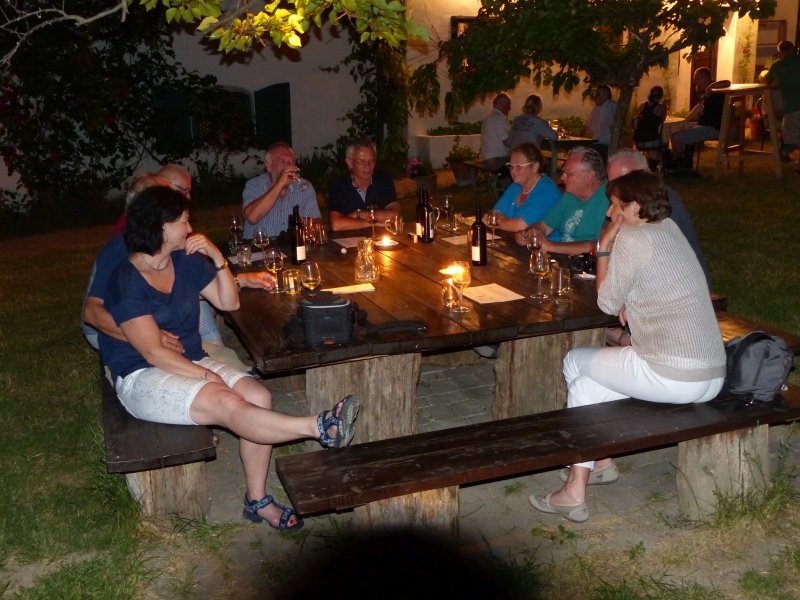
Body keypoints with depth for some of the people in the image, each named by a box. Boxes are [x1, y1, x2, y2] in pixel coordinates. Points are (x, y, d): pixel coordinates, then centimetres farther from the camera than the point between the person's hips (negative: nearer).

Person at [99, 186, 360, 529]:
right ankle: (319, 428, -31)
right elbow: (153, 352, -18)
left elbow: (229, 303, 8)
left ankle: (257, 500, -10)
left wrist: (218, 259, -6)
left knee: (259, 397, -19)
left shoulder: (186, 261, 5)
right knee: (227, 403, -32)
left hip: (191, 363, 7)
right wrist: (206, 376, -19)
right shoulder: (126, 281, -15)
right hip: (142, 378, -6)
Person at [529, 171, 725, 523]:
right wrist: (630, 303, 8)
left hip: (673, 376, -9)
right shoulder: (670, 229, 15)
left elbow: (608, 303, -3)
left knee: (575, 362, 12)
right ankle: (588, 476, 21)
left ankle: (602, 463, 22)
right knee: (585, 385, 18)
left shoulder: (631, 239, -11)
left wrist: (605, 246, 2)